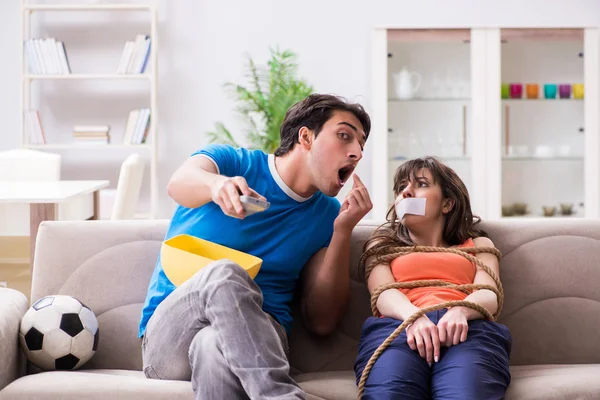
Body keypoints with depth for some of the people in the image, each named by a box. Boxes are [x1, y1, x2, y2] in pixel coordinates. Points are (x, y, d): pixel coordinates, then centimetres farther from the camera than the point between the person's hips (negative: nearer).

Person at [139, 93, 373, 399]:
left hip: (256, 339, 1)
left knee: (216, 344, -38)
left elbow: (321, 322, 4)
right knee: (224, 273, -36)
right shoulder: (231, 161, 3)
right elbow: (180, 183, -22)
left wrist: (343, 231, -4)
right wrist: (217, 184, -47)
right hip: (170, 334, -1)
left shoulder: (327, 214, 10)